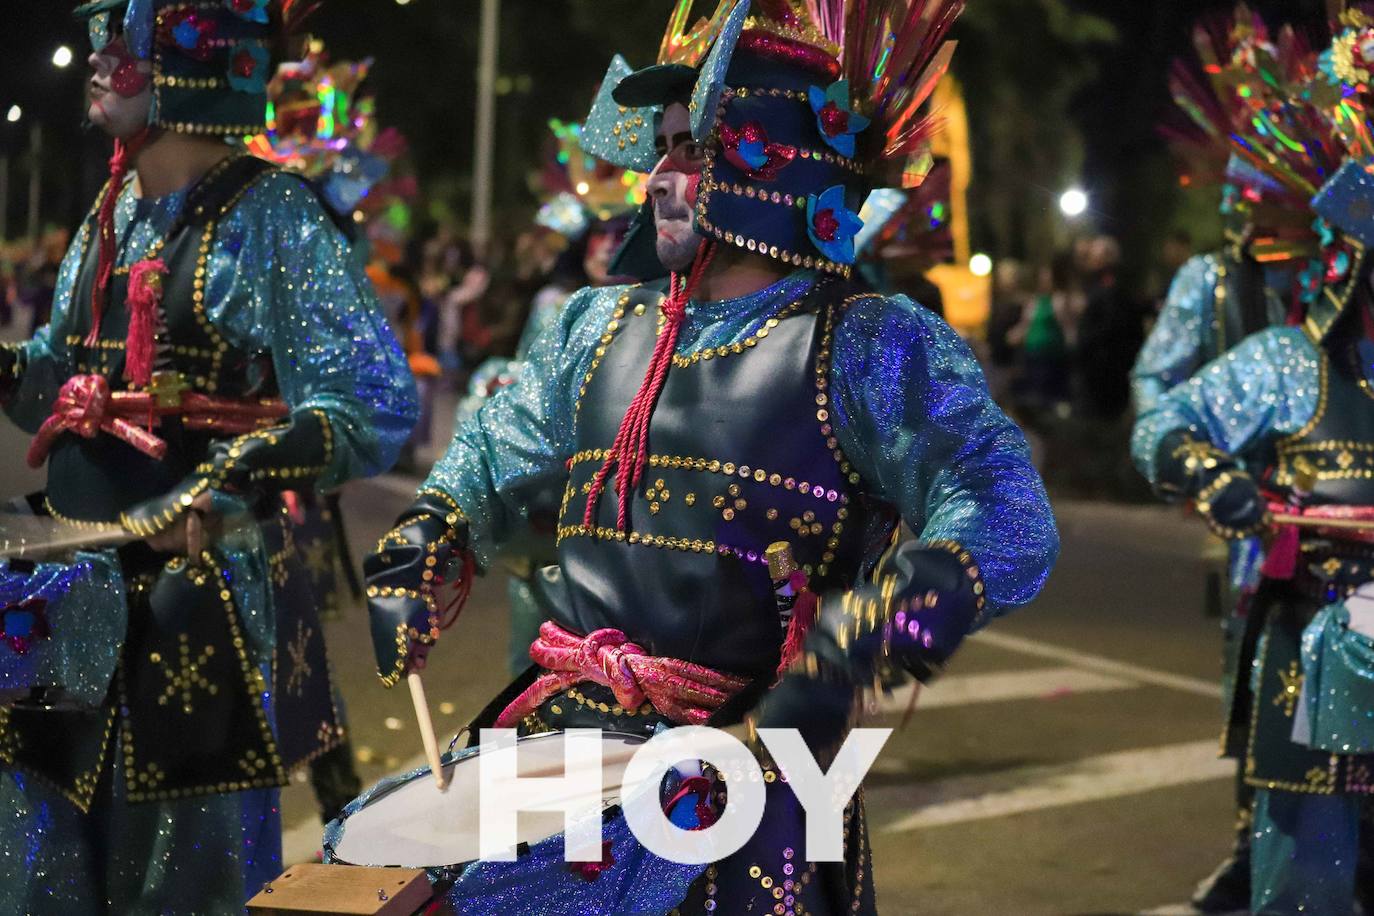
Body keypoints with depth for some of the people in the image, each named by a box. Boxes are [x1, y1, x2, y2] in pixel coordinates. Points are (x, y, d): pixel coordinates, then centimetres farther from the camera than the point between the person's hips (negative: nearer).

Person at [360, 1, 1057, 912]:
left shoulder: (867, 346, -7)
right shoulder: (602, 329, 12)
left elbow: (1008, 519, -19)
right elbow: (489, 457, 29)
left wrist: (857, 642, -33)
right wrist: (417, 558, 11)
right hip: (561, 732, 6)